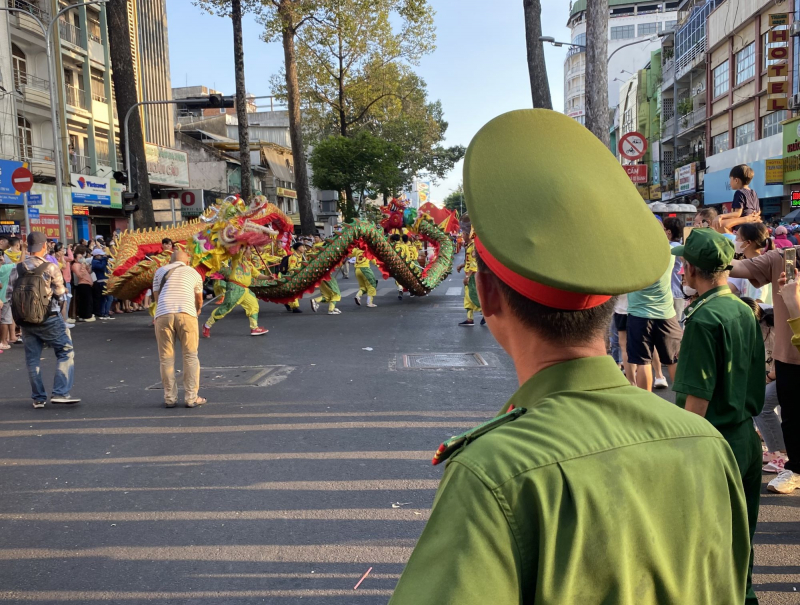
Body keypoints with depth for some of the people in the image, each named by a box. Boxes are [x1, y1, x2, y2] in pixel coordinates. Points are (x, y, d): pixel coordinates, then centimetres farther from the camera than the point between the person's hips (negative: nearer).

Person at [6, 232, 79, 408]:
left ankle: (38, 397, 15)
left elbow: (9, 296, 1)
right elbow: (60, 293, -6)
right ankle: (60, 392, -5)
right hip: (49, 319, -4)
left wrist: (20, 309, 16)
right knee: (66, 352, 4)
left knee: (32, 359, 11)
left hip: (25, 321, 4)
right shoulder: (51, 268, -11)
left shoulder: (16, 269, 1)